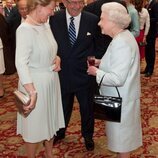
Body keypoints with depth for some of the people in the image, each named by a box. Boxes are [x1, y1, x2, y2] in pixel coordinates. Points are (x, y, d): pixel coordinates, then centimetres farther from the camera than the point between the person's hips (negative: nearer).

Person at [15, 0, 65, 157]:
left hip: (51, 81, 8)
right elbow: (21, 63, -28)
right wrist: (32, 91, -35)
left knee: (50, 120, 22)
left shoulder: (45, 25, 2)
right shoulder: (25, 29, -21)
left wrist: (57, 58, -4)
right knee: (35, 125, 9)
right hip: (35, 84, -8)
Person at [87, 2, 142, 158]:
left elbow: (117, 79, -30)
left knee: (121, 136, 9)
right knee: (122, 133, 24)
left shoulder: (121, 43, -27)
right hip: (120, 97, 10)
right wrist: (101, 62, 5)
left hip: (121, 100, -10)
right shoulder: (123, 36, 4)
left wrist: (96, 72, -17)